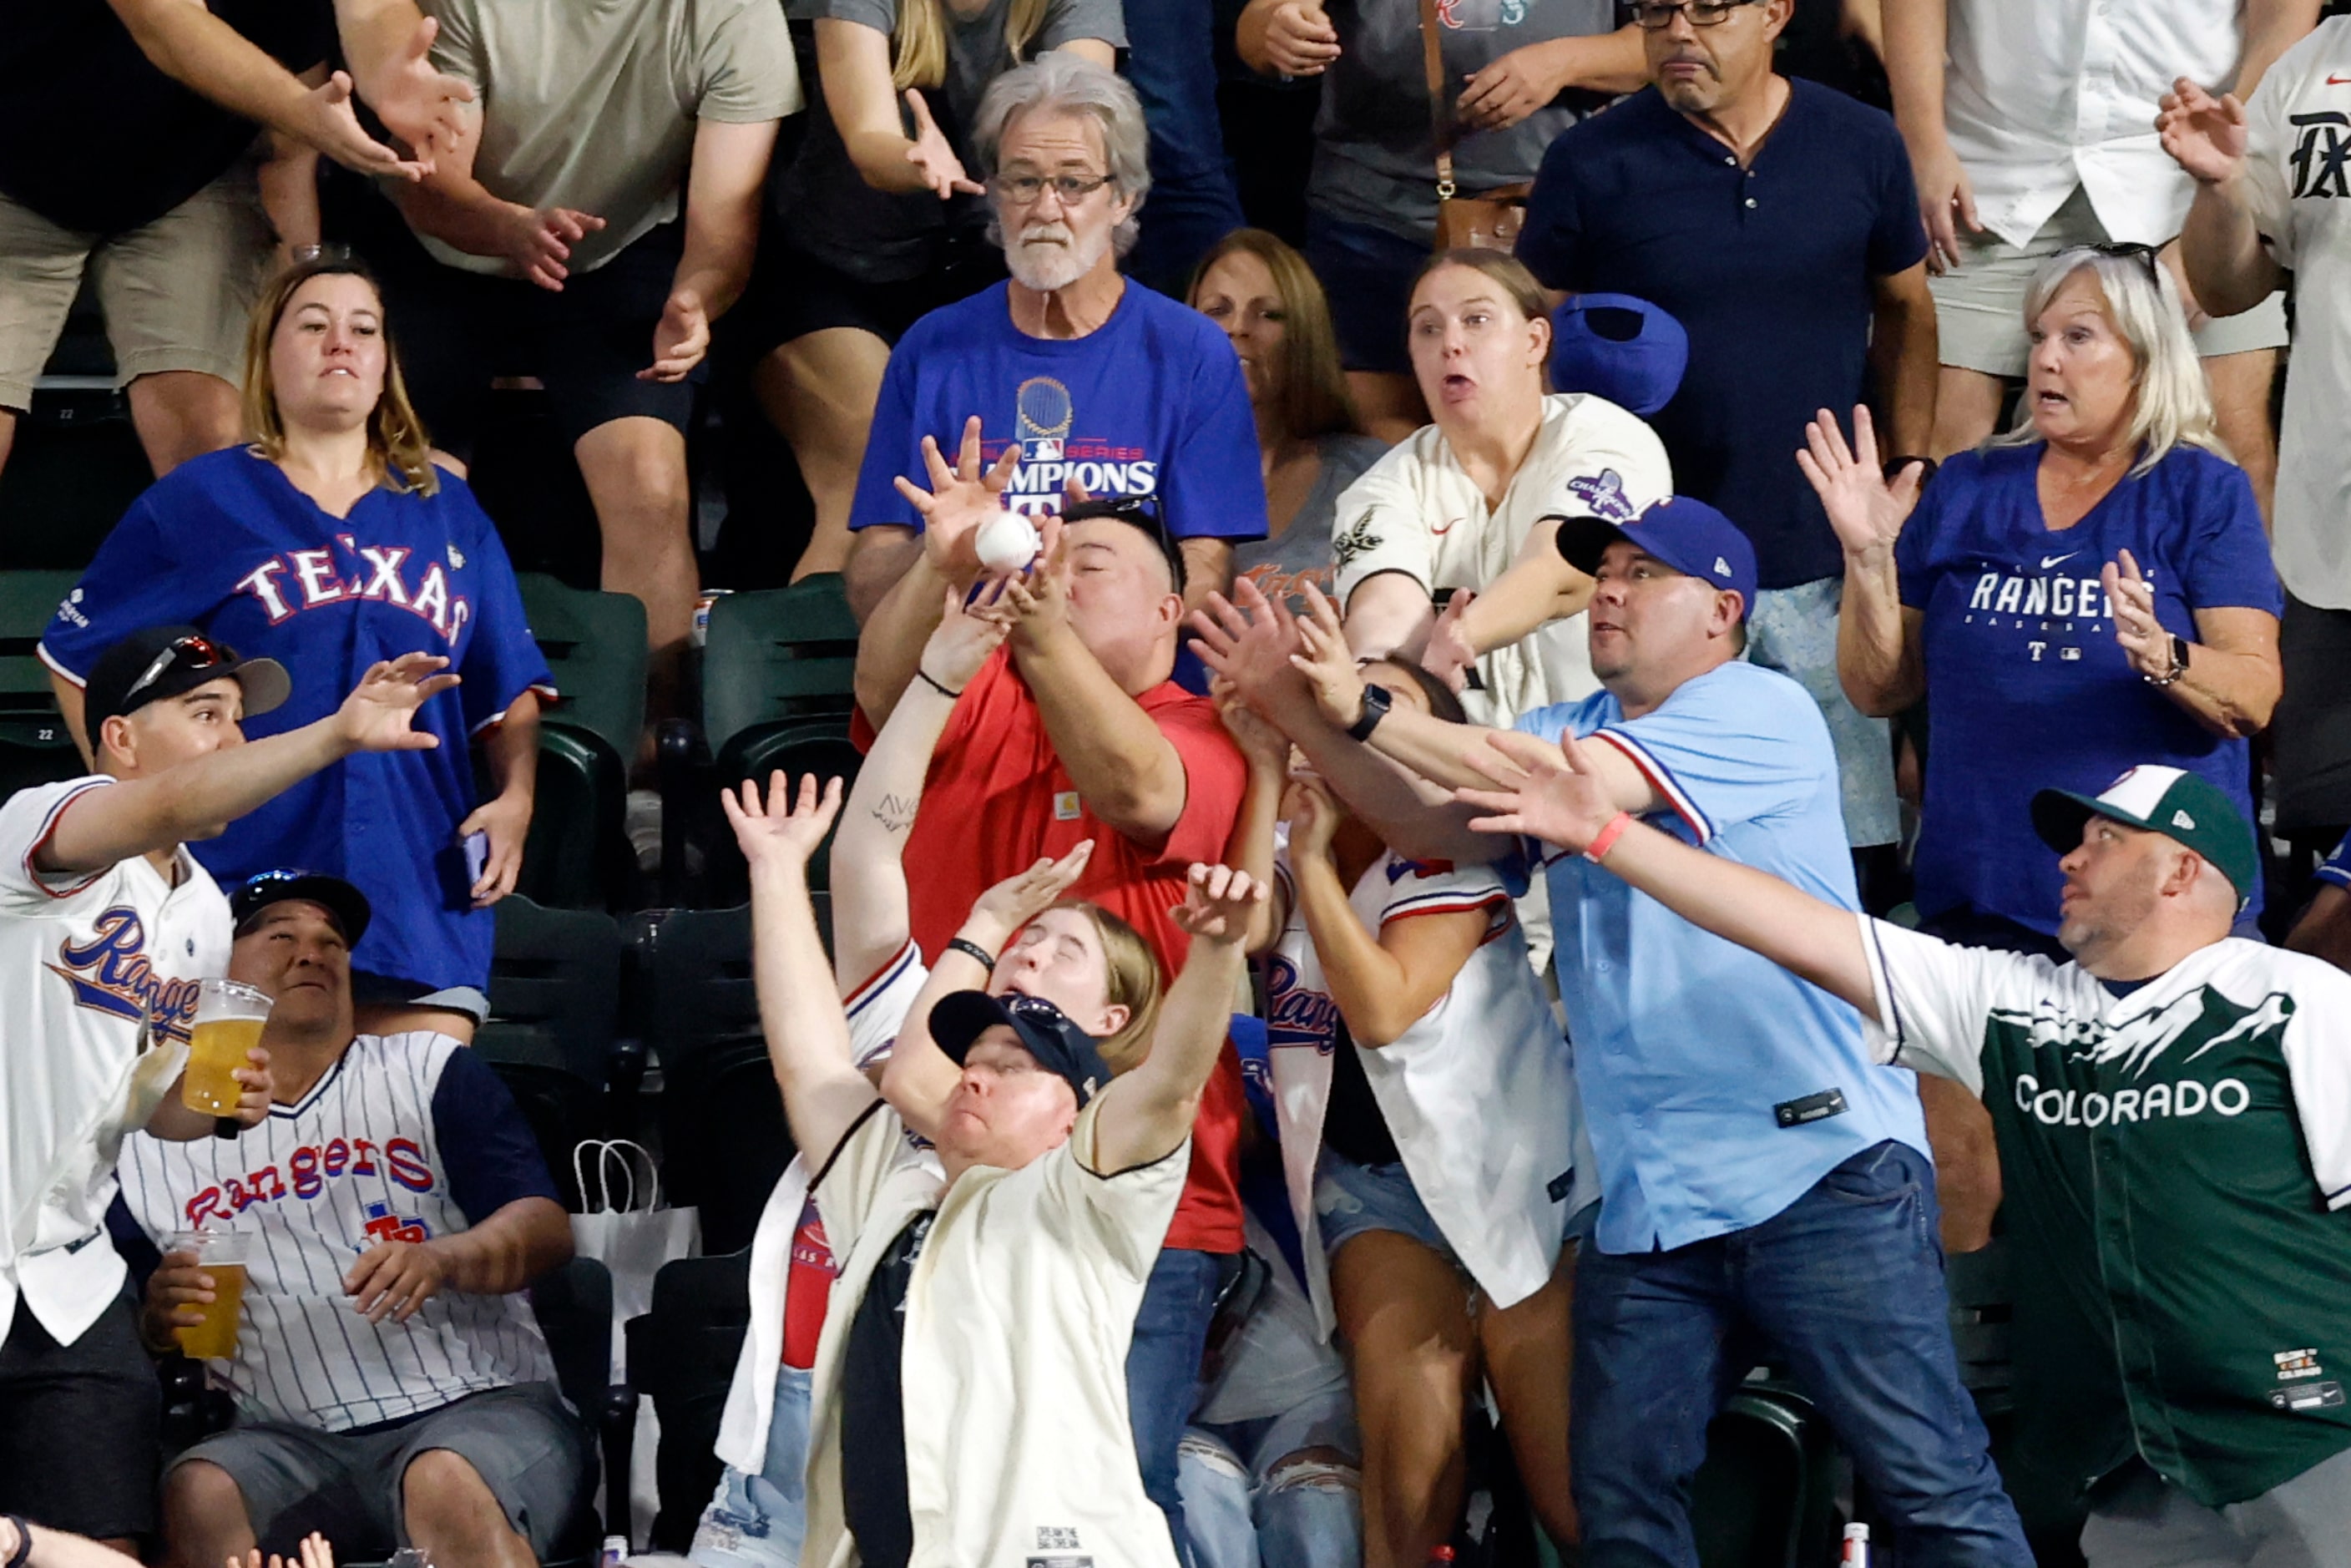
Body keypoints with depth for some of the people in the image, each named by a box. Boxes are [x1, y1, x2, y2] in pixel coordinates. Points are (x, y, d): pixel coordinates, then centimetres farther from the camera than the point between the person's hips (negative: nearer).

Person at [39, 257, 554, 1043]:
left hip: (420, 883, 3)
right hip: (246, 881, -3)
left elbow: (511, 685, 18)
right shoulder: (198, 502, 7)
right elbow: (77, 656, 10)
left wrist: (515, 795, 1)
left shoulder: (448, 510, 16)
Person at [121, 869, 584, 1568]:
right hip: (290, 1441, 1)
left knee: (450, 1488, -37)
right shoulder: (151, 1138, 16)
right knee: (197, 1497, -32)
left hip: (476, 1404, -1)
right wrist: (158, 1320, -8)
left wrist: (442, 1259, -19)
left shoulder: (429, 1071, 14)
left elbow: (545, 1227, 3)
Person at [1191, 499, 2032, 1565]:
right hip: (1647, 1198, 7)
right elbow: (1435, 828, 4)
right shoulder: (1568, 733, 18)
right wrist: (1299, 714, -9)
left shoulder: (1759, 712, -6)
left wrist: (1369, 712, -19)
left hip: (1820, 1168, -7)